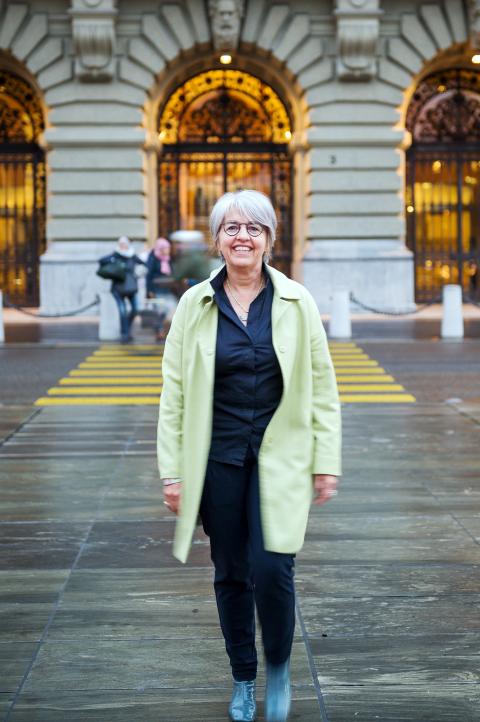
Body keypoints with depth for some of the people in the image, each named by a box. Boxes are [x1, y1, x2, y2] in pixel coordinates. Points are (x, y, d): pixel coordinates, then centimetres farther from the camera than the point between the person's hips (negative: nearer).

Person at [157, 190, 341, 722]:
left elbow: (322, 388, 3)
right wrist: (172, 472, -1)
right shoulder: (194, 304, 1)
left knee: (271, 568, -13)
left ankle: (279, 668, 15)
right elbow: (173, 393, 3)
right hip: (218, 456, 1)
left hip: (280, 455, -1)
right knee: (230, 574, 9)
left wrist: (326, 463, 0)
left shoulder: (296, 302, 0)